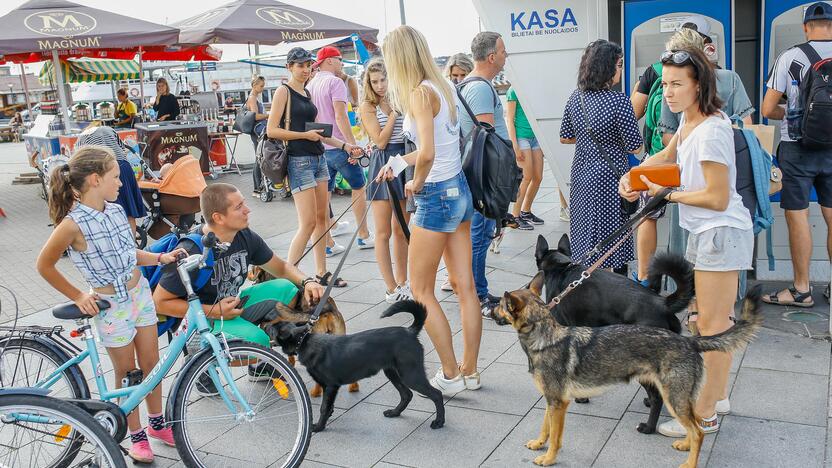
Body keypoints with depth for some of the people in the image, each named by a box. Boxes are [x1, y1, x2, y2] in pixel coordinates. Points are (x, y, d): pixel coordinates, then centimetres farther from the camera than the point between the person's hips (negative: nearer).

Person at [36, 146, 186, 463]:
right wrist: (77, 297, -6)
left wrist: (161, 258, -3)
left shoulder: (115, 210, -2)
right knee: (126, 373, 9)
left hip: (140, 292, 6)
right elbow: (44, 266, -8)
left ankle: (157, 423, 36)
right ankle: (136, 436, 28)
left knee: (151, 364, 16)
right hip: (110, 305, -6)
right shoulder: (73, 225, -21)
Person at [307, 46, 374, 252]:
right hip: (339, 146, -7)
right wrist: (352, 144, -20)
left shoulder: (310, 85, 10)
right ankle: (364, 236, 14)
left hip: (320, 147, 7)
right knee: (358, 187, 9)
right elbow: (340, 116, -20)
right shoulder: (335, 82, -11)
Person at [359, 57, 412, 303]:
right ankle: (391, 289, 6)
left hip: (406, 162, 4)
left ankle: (402, 282, 24)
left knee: (402, 230, 12)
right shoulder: (368, 106, -1)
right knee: (384, 232, 0)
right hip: (383, 165, -4)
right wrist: (395, 112, -8)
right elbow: (380, 141, -10)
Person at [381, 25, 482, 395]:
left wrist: (416, 182, -10)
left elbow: (427, 153, -28)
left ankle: (450, 375, 11)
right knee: (465, 287, 11)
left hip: (436, 197, -8)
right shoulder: (443, 86, 9)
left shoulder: (420, 93, -16)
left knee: (420, 290, 6)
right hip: (459, 189, 8)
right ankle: (469, 371, 21)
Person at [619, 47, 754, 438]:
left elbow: (718, 198, -22)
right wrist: (631, 176, 7)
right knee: (713, 321, 18)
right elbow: (667, 156, 23)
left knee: (712, 324, -3)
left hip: (721, 231, -10)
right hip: (706, 231, 10)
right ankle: (715, 392, 32)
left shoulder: (711, 130, -23)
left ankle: (704, 415, 7)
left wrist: (666, 193, -11)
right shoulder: (688, 120, 6)